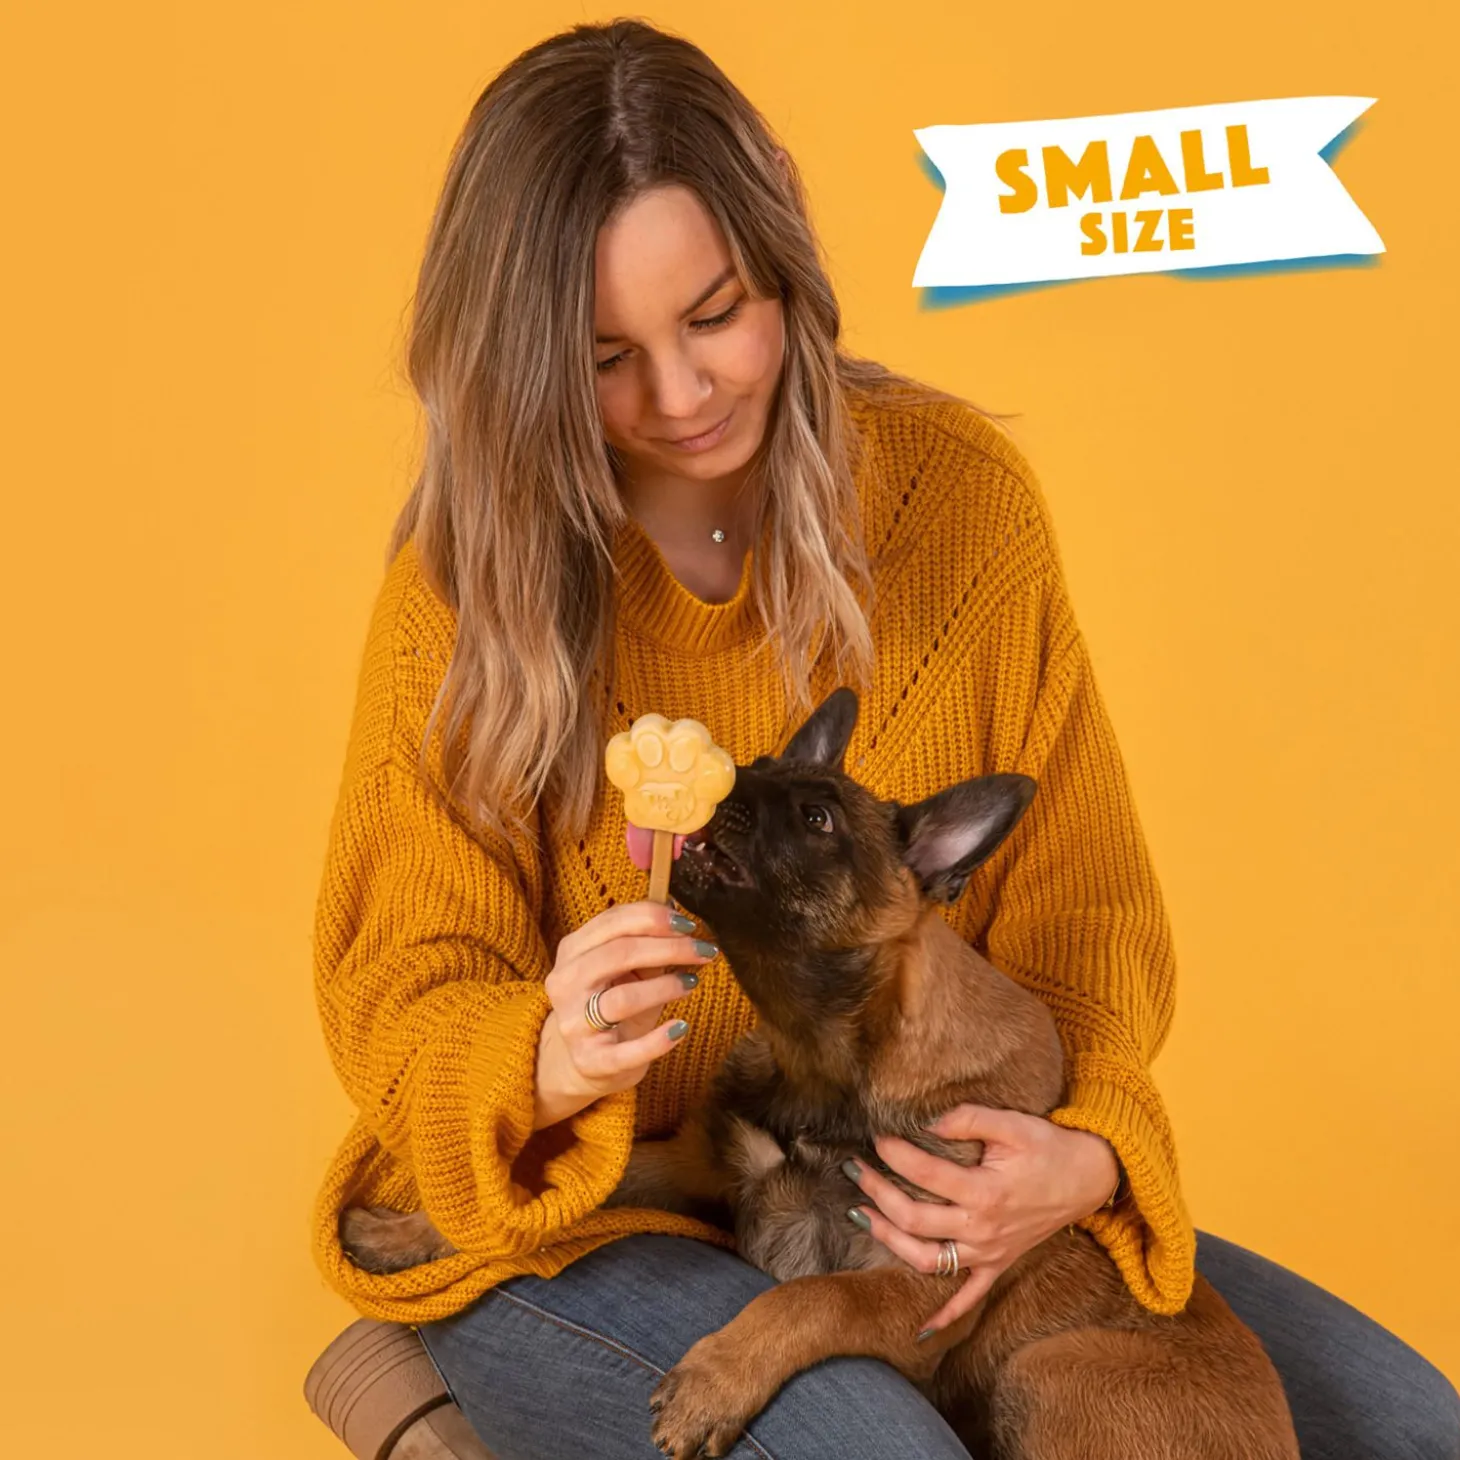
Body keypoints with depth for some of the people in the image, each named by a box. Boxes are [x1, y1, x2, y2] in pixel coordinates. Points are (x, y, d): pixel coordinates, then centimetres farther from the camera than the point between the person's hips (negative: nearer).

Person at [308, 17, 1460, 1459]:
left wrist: (1087, 1152, -20)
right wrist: (552, 1064, -32)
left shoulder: (960, 489, -5)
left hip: (915, 1198, 4)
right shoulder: (467, 580, -10)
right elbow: (399, 994, -9)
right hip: (561, 1224, -3)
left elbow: (1082, 904, -1)